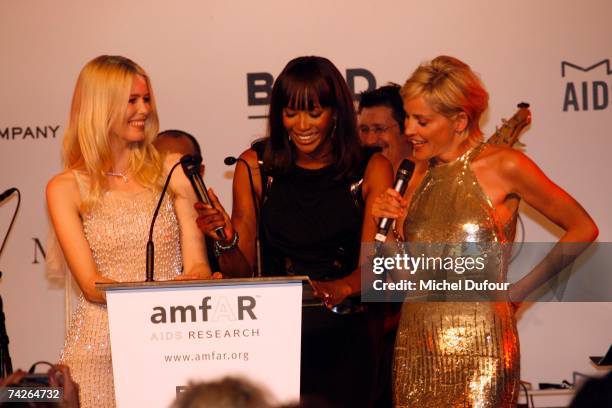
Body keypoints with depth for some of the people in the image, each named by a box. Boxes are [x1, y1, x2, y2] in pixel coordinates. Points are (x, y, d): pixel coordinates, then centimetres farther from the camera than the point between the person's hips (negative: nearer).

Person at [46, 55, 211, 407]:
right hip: (101, 347, -1)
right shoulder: (66, 188, 4)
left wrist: (196, 280, -18)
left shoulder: (172, 173, 10)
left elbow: (197, 266, 5)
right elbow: (91, 284, -3)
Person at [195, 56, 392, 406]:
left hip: (342, 338, -1)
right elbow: (242, 272, 3)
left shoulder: (371, 169, -1)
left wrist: (340, 289, -29)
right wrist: (227, 243, -18)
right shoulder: (256, 166, 3)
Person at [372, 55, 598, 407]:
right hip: (416, 346, 5)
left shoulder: (503, 167, -6)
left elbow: (583, 229, -1)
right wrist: (388, 225, -2)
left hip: (478, 347, -5)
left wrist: (519, 290, -2)